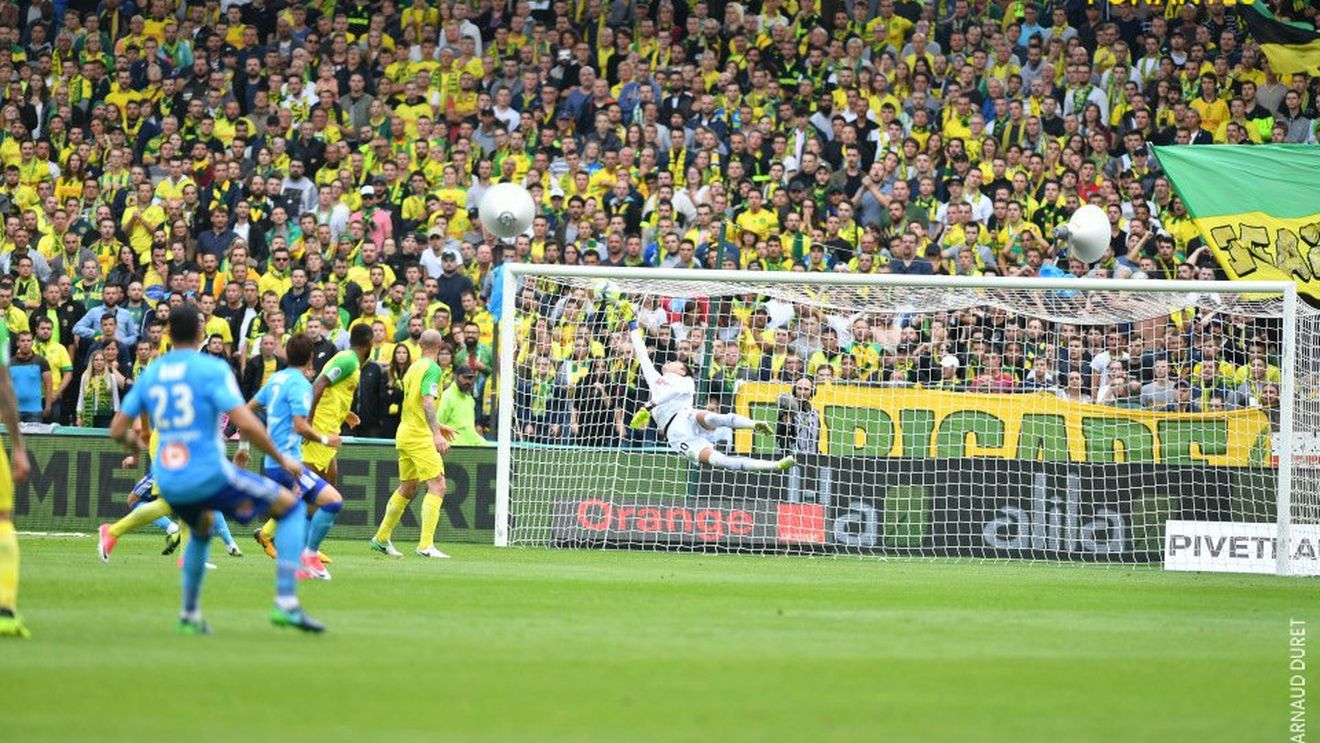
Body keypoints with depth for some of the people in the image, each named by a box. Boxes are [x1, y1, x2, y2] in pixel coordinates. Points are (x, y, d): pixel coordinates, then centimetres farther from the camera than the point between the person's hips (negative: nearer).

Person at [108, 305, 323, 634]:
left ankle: (189, 614, 32)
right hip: (210, 476, -6)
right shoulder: (212, 369, -9)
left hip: (168, 482, 6)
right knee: (292, 508, 8)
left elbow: (117, 429, 12)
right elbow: (246, 424, -18)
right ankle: (286, 603, -3)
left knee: (201, 529, 38)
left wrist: (132, 442, 35)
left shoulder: (150, 373, 8)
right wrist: (282, 459, -6)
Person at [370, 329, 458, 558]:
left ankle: (381, 538, 28)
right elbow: (427, 402, -24)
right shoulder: (432, 369, -11)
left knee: (407, 488, 20)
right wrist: (436, 433, -31)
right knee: (437, 487, -12)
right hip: (420, 436, -9)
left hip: (405, 432, 9)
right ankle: (426, 544, -21)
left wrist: (437, 426, 34)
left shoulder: (414, 368, 16)